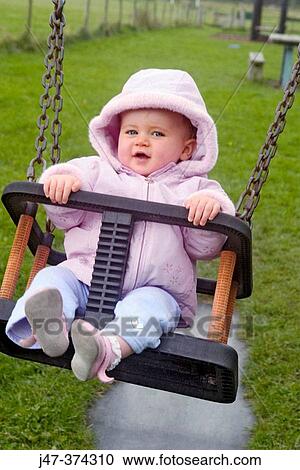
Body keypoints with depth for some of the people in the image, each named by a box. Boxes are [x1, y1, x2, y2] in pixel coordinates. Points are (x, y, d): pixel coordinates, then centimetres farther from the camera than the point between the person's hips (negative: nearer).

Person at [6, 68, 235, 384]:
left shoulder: (192, 189, 8)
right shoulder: (97, 172, 12)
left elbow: (204, 248, -1)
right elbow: (66, 218, 6)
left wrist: (211, 207, -22)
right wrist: (62, 180, -15)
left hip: (152, 290, -2)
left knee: (152, 305, -32)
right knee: (52, 278, -21)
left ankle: (110, 349, -54)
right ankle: (47, 323, -49)